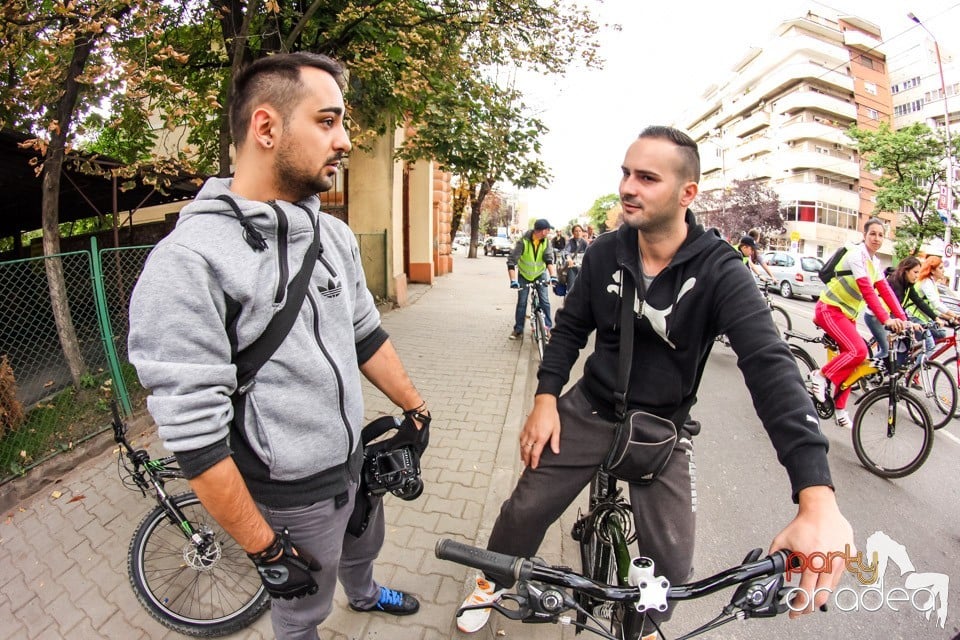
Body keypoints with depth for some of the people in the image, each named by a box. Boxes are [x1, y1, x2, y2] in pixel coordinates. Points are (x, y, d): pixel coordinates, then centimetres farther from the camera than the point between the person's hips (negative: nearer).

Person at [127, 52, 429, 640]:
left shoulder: (335, 234, -2)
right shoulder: (188, 262, -25)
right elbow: (194, 435, -23)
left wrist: (415, 408, 11)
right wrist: (264, 547, -16)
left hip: (356, 460, 7)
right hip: (293, 497, -6)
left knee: (364, 547, 33)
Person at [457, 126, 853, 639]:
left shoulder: (719, 271, -19)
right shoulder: (605, 253, -8)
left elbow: (769, 365, -30)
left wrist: (818, 498, -40)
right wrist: (546, 398, -9)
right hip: (589, 409, 2)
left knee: (671, 560, 0)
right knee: (525, 509, 4)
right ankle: (492, 583, 37)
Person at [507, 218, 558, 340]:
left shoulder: (546, 241, -16)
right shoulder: (523, 241, -25)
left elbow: (549, 259, -25)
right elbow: (511, 260, -29)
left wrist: (553, 276, -41)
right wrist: (513, 280, -39)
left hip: (540, 274, 2)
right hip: (524, 275, -2)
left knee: (545, 301, -7)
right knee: (521, 302, 0)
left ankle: (548, 327, 3)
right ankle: (518, 329, 13)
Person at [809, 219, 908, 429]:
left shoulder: (874, 261, 10)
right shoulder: (857, 254, -17)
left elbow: (885, 290, 3)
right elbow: (867, 290, -27)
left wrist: (903, 318, -6)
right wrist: (886, 319, -32)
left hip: (847, 314, 9)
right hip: (830, 309, -9)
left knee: (851, 357, 7)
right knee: (859, 351, -24)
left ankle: (840, 409, 16)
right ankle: (821, 375, -3)